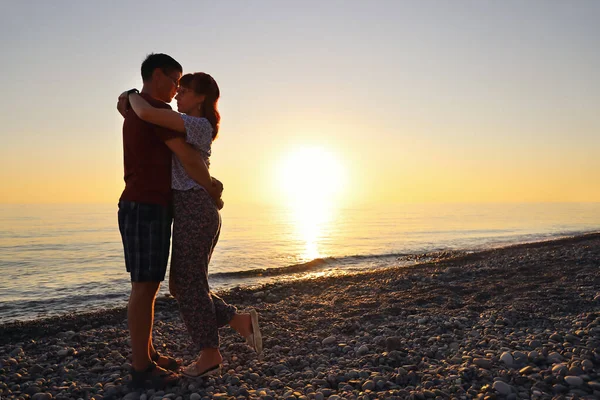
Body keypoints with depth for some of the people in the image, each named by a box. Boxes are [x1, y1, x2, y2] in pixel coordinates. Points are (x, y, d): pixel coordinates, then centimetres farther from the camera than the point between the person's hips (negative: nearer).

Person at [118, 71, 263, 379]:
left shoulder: (197, 124, -12)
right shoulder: (196, 127, 19)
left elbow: (146, 114, -22)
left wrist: (133, 96, -2)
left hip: (194, 211, -10)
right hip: (196, 211, 10)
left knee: (189, 286, 0)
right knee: (180, 285, 14)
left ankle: (210, 355, 12)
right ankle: (240, 321, 11)